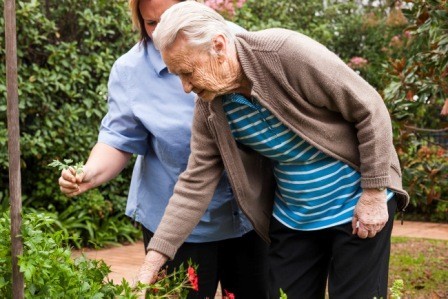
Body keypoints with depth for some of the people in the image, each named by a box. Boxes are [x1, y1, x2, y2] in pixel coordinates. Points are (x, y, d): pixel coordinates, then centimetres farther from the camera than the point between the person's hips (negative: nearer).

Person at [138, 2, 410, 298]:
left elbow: (370, 109, -19)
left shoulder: (288, 52, -25)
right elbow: (195, 184, -4)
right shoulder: (209, 108, -7)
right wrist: (152, 262, -9)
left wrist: (374, 194, -17)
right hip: (292, 219, 5)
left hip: (356, 206, -5)